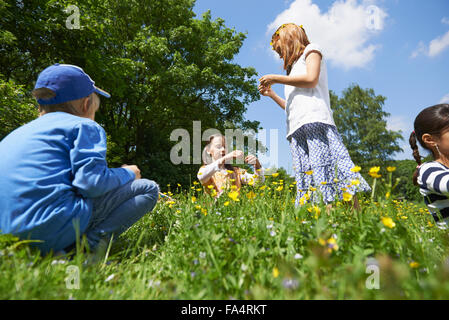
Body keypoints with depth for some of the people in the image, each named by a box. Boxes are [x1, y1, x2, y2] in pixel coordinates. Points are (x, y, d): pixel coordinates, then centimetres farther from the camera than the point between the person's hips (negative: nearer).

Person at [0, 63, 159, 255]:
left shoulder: (19, 133, 25)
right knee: (148, 189, 0)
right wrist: (128, 173, 6)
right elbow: (92, 182, -14)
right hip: (53, 228, -8)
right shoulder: (84, 126, 1)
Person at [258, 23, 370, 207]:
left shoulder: (311, 49, 18)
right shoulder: (294, 66, 37)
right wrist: (271, 94, 25)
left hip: (315, 118, -7)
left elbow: (311, 79, -4)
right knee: (306, 177, -7)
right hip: (297, 126, 7)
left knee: (327, 168, -21)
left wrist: (276, 78, 1)